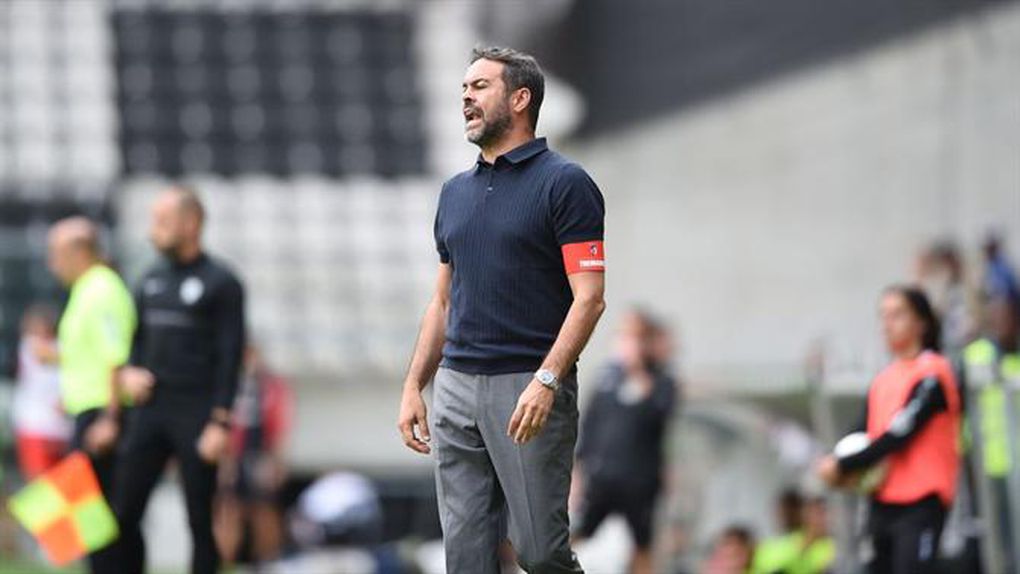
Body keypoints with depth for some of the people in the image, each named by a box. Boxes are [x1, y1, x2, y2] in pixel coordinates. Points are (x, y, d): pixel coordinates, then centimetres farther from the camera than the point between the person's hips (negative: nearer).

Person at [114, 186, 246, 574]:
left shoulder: (221, 284, -4)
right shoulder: (152, 280, 14)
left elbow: (230, 356, -9)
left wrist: (220, 422, -16)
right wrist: (127, 373, 1)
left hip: (196, 416, -6)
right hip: (150, 408, 6)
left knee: (200, 520, -1)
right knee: (125, 513, 1)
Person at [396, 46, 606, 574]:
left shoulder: (564, 184, -7)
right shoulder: (455, 192, 16)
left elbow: (589, 297, -13)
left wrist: (546, 380, -24)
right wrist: (414, 386, 12)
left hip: (530, 391, -7)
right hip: (456, 387, 7)